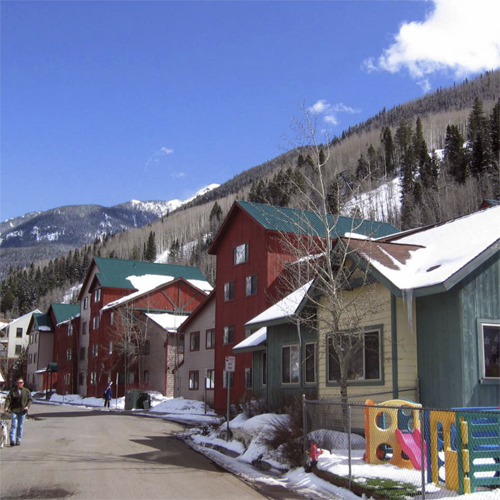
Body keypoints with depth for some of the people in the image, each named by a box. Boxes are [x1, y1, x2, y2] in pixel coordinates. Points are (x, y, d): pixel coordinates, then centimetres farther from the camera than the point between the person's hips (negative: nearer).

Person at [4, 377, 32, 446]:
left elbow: (30, 400, 6)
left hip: (22, 411, 1)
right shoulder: (13, 391, 4)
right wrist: (6, 406, -20)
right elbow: (8, 399, -3)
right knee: (14, 425, -10)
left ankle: (18, 440, 14)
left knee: (20, 426, 6)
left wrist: (27, 406, -12)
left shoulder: (26, 391, 7)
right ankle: (12, 440, -13)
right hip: (14, 410, -1)